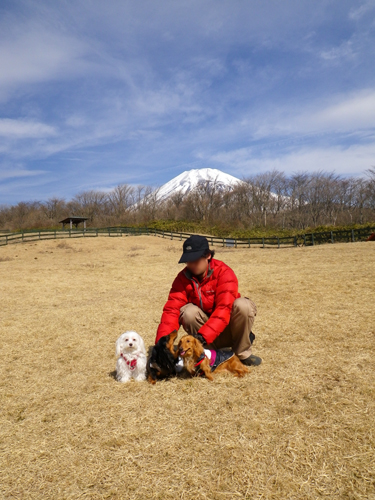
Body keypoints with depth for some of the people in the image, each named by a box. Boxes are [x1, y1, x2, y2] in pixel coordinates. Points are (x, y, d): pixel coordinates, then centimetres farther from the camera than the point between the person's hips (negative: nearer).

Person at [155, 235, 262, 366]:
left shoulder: (223, 272, -22)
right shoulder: (183, 278, -11)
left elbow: (224, 309, -33)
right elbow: (171, 310, -21)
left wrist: (203, 336, -44)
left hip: (228, 325, -2)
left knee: (242, 305, -32)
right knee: (189, 312, -28)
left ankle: (243, 352, -9)